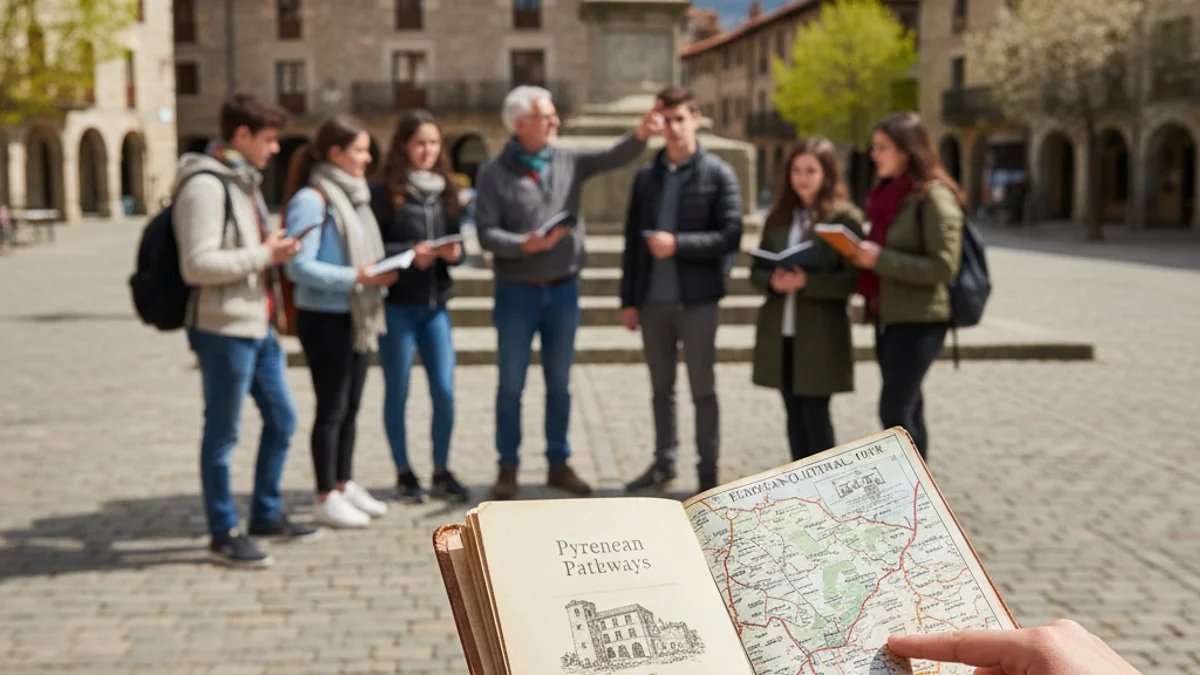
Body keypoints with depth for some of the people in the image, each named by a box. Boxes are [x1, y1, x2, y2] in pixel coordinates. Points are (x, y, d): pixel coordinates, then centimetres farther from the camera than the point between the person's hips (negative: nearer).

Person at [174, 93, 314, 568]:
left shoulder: (243, 180, 16)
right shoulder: (205, 186, -16)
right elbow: (197, 265, -24)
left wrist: (274, 248, 7)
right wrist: (264, 254, -19)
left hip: (258, 325, 10)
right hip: (223, 328, -10)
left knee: (281, 418, 17)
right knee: (223, 434, 2)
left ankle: (266, 514, 31)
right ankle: (223, 534, 13)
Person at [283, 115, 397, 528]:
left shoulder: (353, 195, 11)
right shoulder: (311, 199, -15)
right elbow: (299, 266, -21)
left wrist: (378, 274, -3)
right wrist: (355, 278, -25)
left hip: (357, 317, 8)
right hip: (324, 318, -8)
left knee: (351, 406, 15)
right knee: (331, 408, 0)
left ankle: (344, 484, 28)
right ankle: (326, 497, 10)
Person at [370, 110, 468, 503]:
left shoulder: (446, 190, 9)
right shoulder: (384, 191, -6)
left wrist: (454, 252, -8)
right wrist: (408, 254, -21)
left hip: (435, 304, 4)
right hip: (396, 304, -4)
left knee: (444, 390, 2)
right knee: (398, 392, 7)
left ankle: (441, 472, 17)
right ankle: (404, 474, 19)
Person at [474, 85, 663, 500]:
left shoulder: (568, 161, 3)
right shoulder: (494, 173, -5)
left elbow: (613, 158, -10)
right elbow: (486, 233, -10)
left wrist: (639, 135, -28)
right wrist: (525, 244, -25)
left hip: (563, 290, 3)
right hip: (517, 293, -3)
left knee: (559, 385, 12)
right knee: (511, 386, 7)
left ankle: (559, 465, 23)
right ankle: (508, 468, 18)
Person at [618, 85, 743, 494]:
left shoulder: (717, 174, -3)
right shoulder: (646, 175, 9)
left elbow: (731, 236, -9)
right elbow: (632, 240, 11)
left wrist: (678, 244, -19)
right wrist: (628, 299, 7)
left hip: (697, 299, -4)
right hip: (653, 299, 4)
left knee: (703, 390, 4)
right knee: (661, 388, 14)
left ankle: (708, 472, 14)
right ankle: (663, 464, 26)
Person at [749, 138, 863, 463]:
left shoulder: (845, 217, -5)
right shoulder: (778, 216, 12)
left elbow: (851, 279, -11)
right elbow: (757, 270, 12)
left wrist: (807, 282, -23)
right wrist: (772, 281, -10)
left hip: (820, 335, -5)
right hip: (780, 332, 5)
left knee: (815, 414, -2)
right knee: (795, 414, 11)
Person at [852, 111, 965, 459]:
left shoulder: (934, 197, -12)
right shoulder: (888, 194, 15)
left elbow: (944, 266, -18)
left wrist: (880, 260, -21)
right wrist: (863, 254, 4)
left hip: (918, 321, -9)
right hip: (887, 316, 9)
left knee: (894, 411, -11)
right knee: (907, 411, 13)